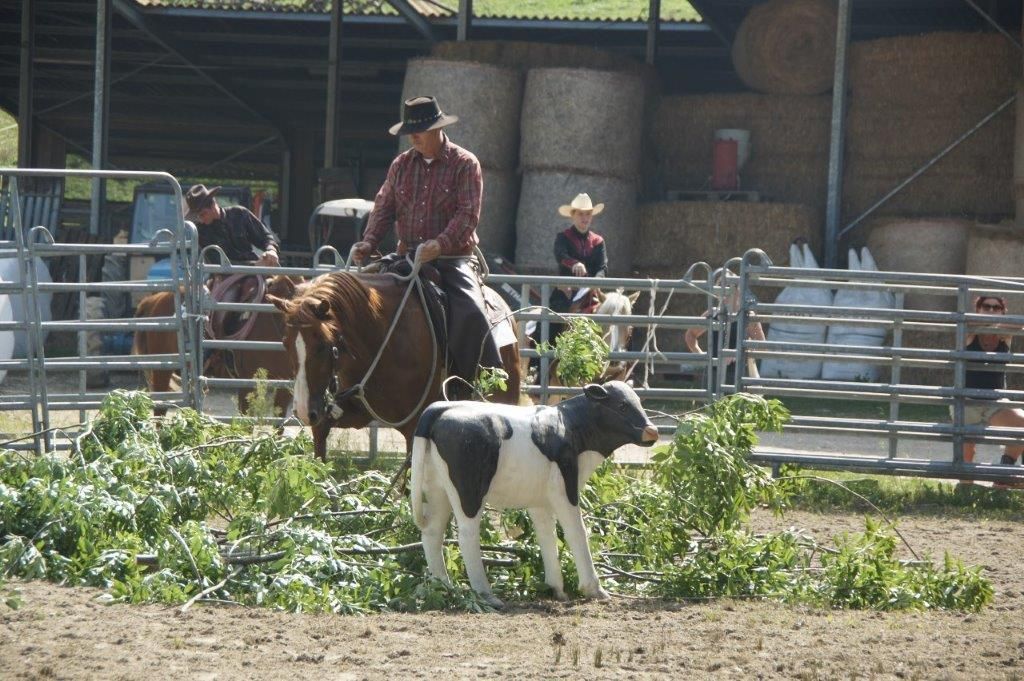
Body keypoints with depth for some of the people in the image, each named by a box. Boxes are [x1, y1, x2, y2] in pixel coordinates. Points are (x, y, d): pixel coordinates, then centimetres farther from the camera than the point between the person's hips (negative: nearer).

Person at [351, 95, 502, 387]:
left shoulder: (465, 164, -3)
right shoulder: (402, 164, 12)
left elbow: (468, 214, -13)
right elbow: (384, 207, 9)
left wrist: (441, 243, -29)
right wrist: (369, 242, -10)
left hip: (454, 259, -5)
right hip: (408, 259, 5)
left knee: (470, 313, -28)